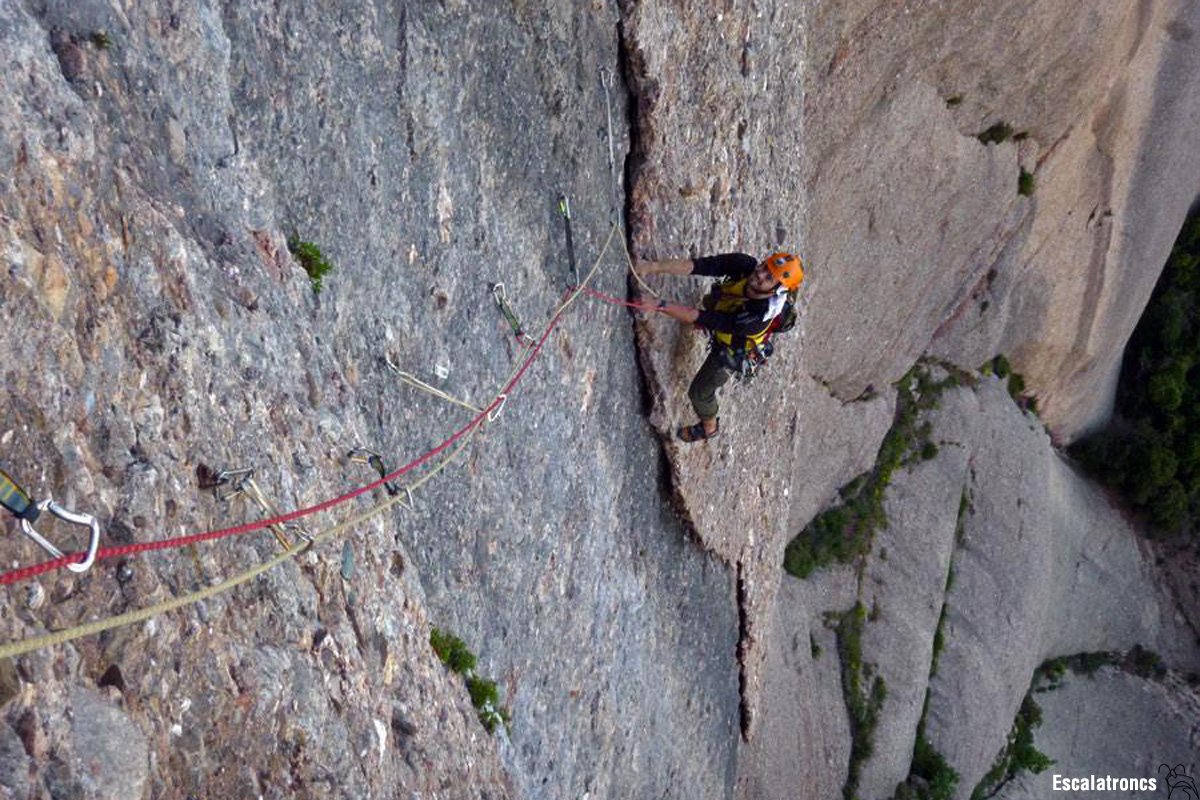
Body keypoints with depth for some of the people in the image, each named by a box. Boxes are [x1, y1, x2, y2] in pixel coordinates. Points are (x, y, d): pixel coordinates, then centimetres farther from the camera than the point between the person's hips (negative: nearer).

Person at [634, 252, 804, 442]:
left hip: (732, 350, -5)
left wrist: (660, 305, -51)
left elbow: (701, 319, -46)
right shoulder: (745, 265, -34)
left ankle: (709, 427, 43)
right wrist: (655, 266, -53)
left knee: (699, 392, 11)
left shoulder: (758, 316, -47)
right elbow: (701, 265, -41)